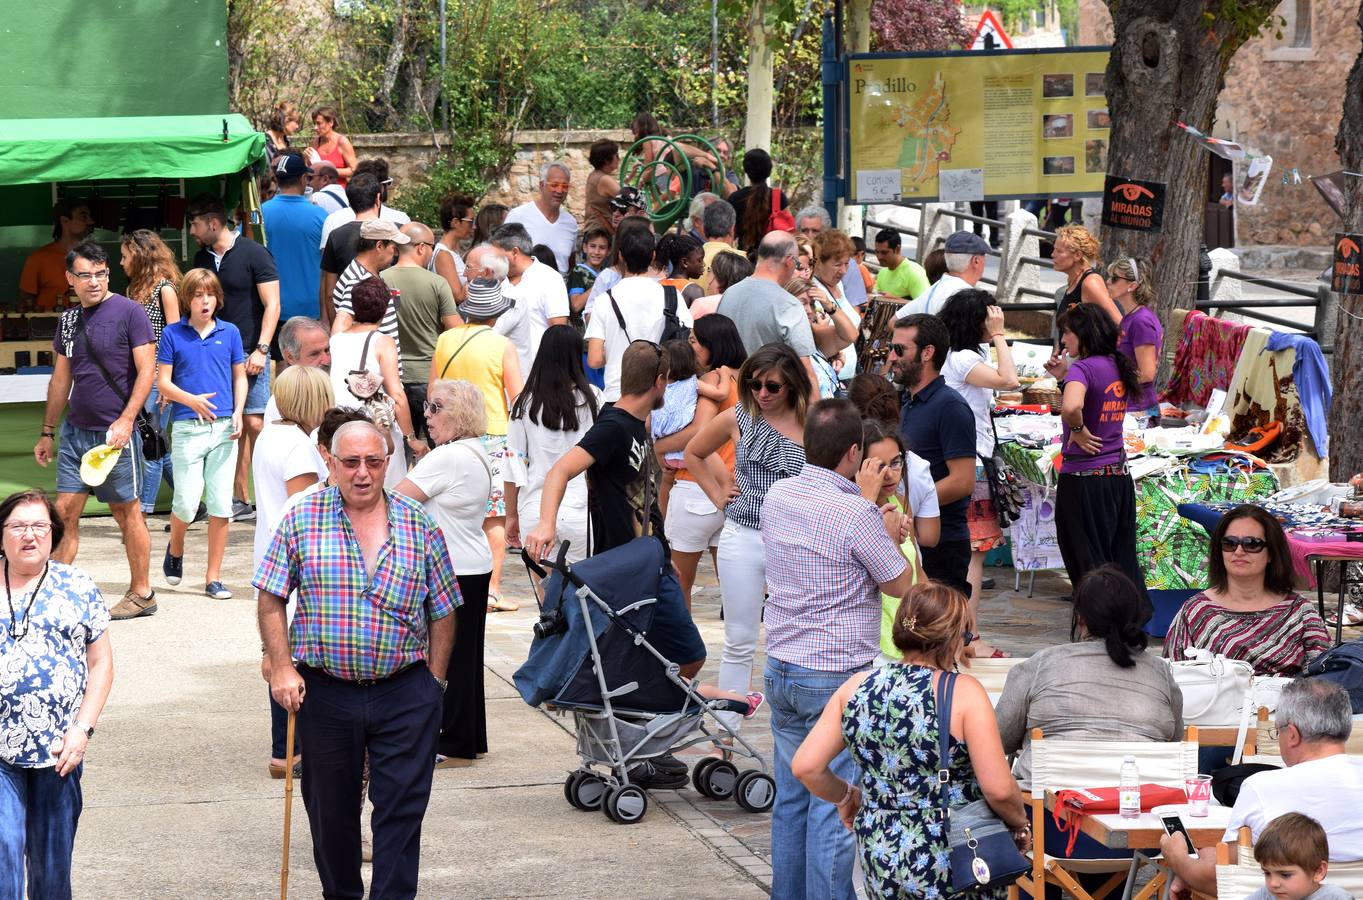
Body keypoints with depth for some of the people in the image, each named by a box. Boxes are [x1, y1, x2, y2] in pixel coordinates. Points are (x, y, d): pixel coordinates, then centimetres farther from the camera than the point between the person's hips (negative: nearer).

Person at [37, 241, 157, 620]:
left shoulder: (128, 313, -7)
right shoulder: (68, 320, 11)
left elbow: (146, 371, -11)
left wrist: (126, 420, -19)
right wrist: (46, 432, 19)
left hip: (116, 432, -6)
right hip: (75, 431, 6)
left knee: (127, 512, 2)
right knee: (64, 512, 1)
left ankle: (141, 593, 12)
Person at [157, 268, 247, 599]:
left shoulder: (229, 333, 8)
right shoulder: (173, 334, 3)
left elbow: (240, 377, 15)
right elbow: (163, 382, 2)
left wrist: (238, 414, -1)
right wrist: (192, 400, -15)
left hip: (223, 428, 2)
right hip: (187, 427, -2)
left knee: (221, 505, 1)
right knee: (187, 502, -7)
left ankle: (213, 577, 10)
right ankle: (175, 549, 25)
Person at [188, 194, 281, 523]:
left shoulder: (254, 254, -6)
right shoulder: (202, 258, 13)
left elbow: (272, 304, -8)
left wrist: (261, 349, -15)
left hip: (249, 354, -6)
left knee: (254, 423, -11)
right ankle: (239, 500, 8)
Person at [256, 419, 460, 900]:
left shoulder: (419, 525, 3)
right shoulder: (302, 520, 0)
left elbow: (442, 611, 8)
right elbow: (271, 599, 2)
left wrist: (434, 681, 3)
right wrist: (282, 667, -7)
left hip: (406, 693, 0)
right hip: (325, 692, 0)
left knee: (401, 810, -4)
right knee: (331, 810, 11)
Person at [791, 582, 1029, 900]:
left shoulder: (856, 687, 3)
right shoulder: (963, 692, -11)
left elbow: (805, 767, 3)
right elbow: (998, 789, -14)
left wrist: (845, 796, 21)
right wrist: (1020, 826, 6)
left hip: (879, 862, 5)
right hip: (953, 869, -5)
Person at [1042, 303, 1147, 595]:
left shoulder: (1083, 368, -17)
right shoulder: (1118, 366, 8)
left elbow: (1071, 407, -37)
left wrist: (1077, 430, -18)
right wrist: (1065, 376, 13)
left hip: (1083, 477, -8)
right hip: (1119, 473, 8)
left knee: (1089, 563, 3)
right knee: (1124, 560, 16)